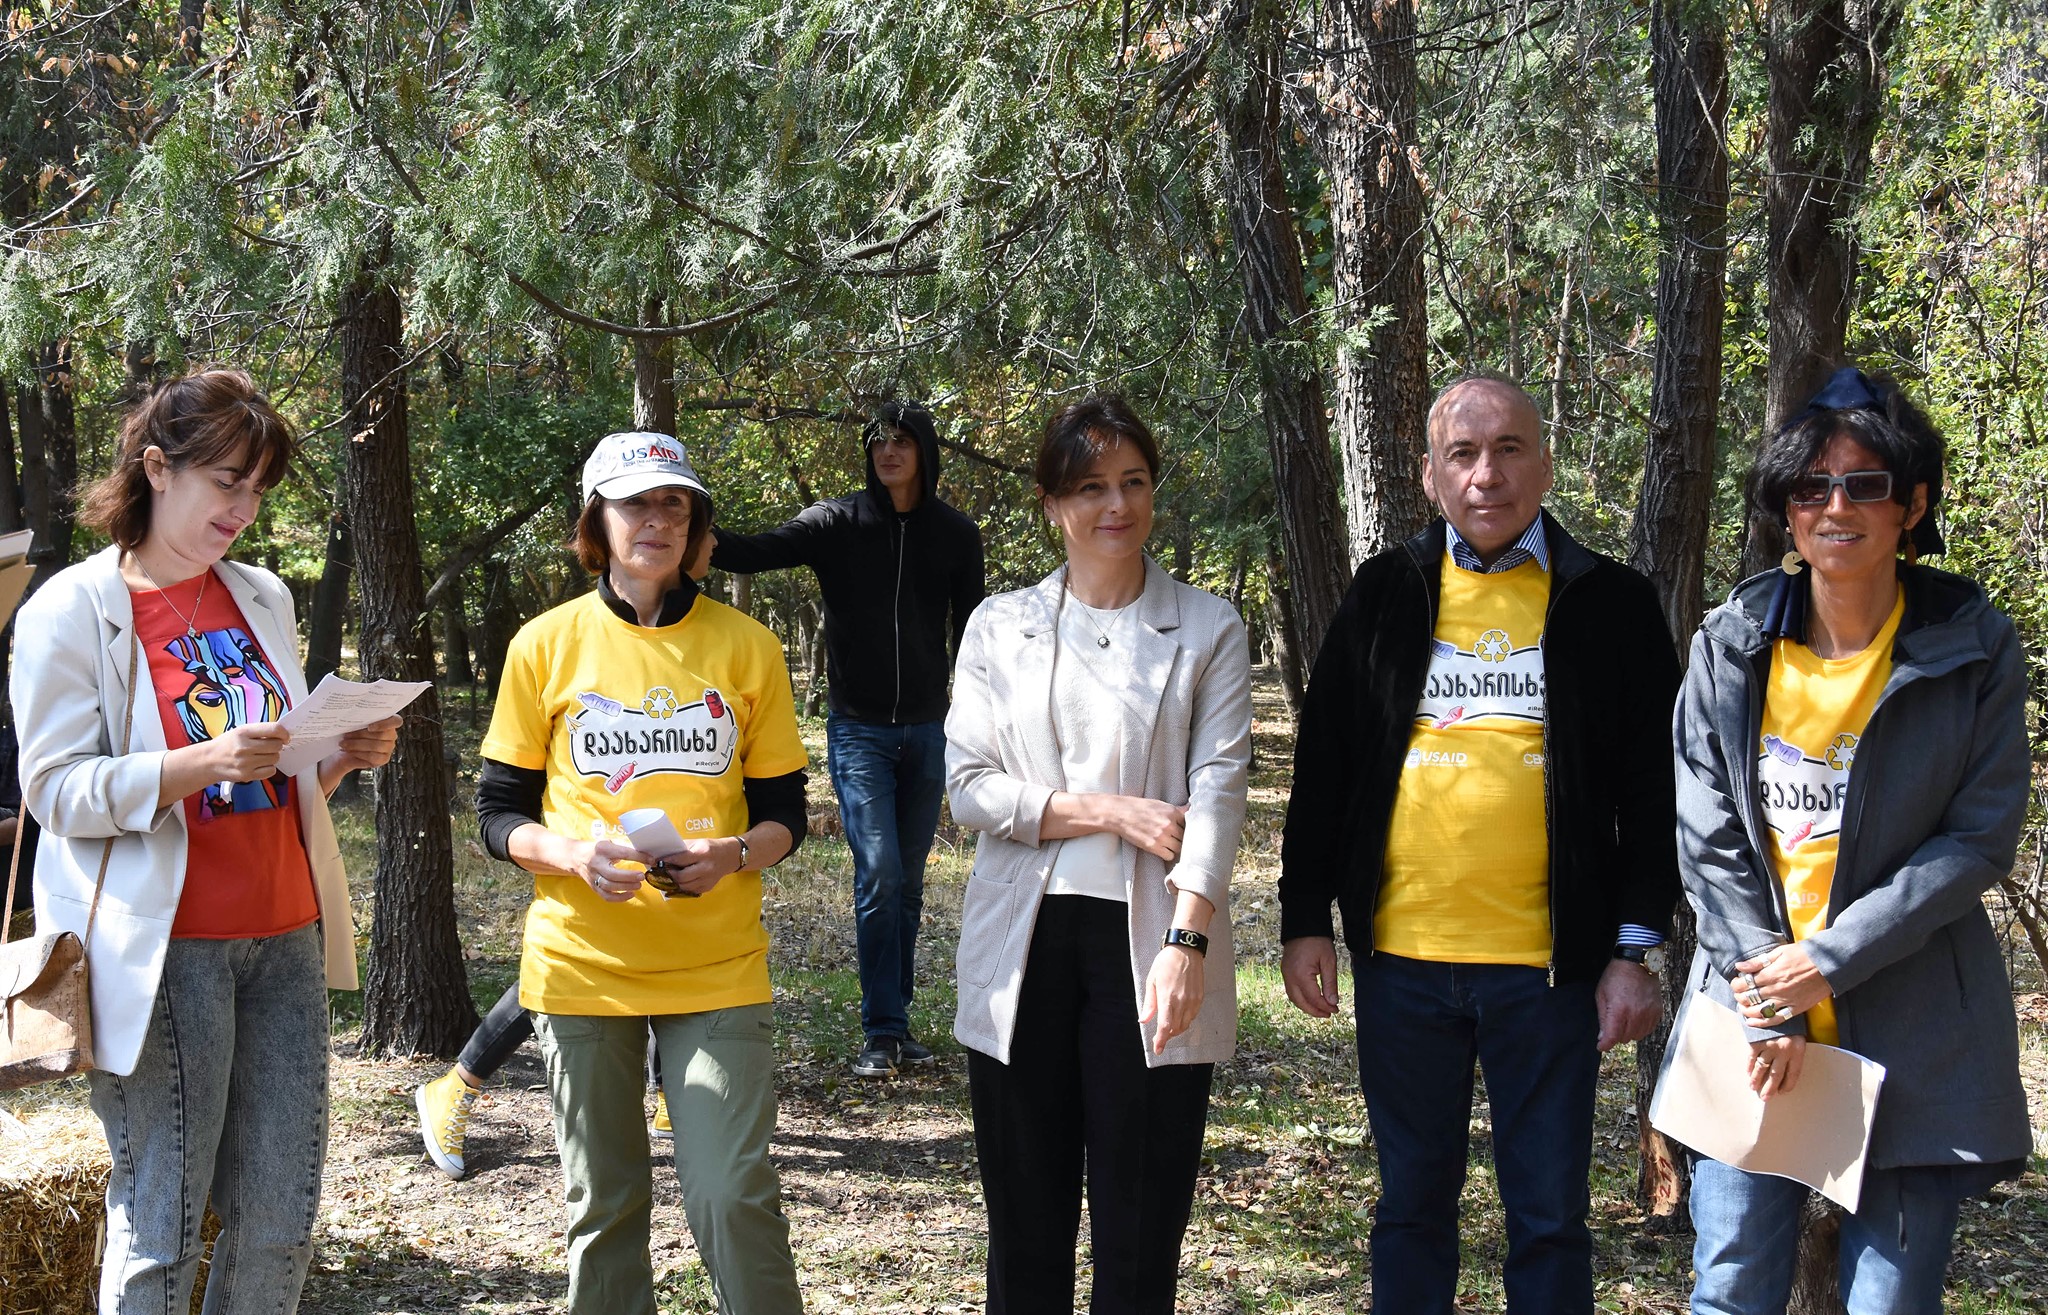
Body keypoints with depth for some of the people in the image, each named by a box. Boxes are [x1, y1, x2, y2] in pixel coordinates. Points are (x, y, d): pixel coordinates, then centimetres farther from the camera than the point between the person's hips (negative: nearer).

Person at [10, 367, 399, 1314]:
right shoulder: (70, 611, -3)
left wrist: (343, 758, 1)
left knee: (281, 1215, 6)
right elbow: (57, 790, -9)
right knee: (160, 1223, -3)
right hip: (164, 948, -6)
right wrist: (206, 763, -23)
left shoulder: (264, 600, 16)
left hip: (282, 934, 6)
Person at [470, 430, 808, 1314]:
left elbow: (783, 811, 8)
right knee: (603, 1206, 8)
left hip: (717, 967, 0)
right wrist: (576, 854, -15)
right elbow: (499, 812, 5)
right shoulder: (546, 644, 3)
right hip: (581, 965, 1)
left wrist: (733, 854, -14)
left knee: (735, 1197, -8)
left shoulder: (746, 646, 4)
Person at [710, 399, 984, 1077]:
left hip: (927, 732, 3)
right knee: (878, 876, -12)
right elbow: (763, 551, -20)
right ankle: (880, 1033, -4)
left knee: (908, 885, 9)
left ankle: (897, 1024, 18)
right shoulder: (837, 523, -4)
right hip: (859, 729, -3)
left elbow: (970, 633, 11)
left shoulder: (955, 535, 4)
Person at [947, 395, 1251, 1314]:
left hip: (1147, 940, -2)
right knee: (1025, 1218, 7)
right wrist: (1108, 810, -10)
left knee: (1141, 1220, 0)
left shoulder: (1207, 632, 4)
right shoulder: (1000, 627, 9)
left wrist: (1186, 943, -17)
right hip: (1027, 940, 2)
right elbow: (968, 787, 1)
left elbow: (1217, 792, -5)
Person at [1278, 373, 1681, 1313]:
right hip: (1401, 955, 2)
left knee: (1550, 1217, 5)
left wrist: (1635, 950, -4)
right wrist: (1305, 919, 6)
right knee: (1412, 1201, 12)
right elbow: (1323, 767, 10)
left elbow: (1653, 793, 2)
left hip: (1549, 964, -2)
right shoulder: (1386, 594, 7)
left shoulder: (1610, 605, 2)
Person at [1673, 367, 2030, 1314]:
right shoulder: (1732, 646, 1)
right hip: (1754, 1011, 1)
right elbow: (1708, 836, 0)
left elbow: (1981, 839, -6)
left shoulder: (1973, 649, -3)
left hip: (1916, 1035, -1)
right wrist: (1765, 1006, -8)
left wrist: (1830, 960, -13)